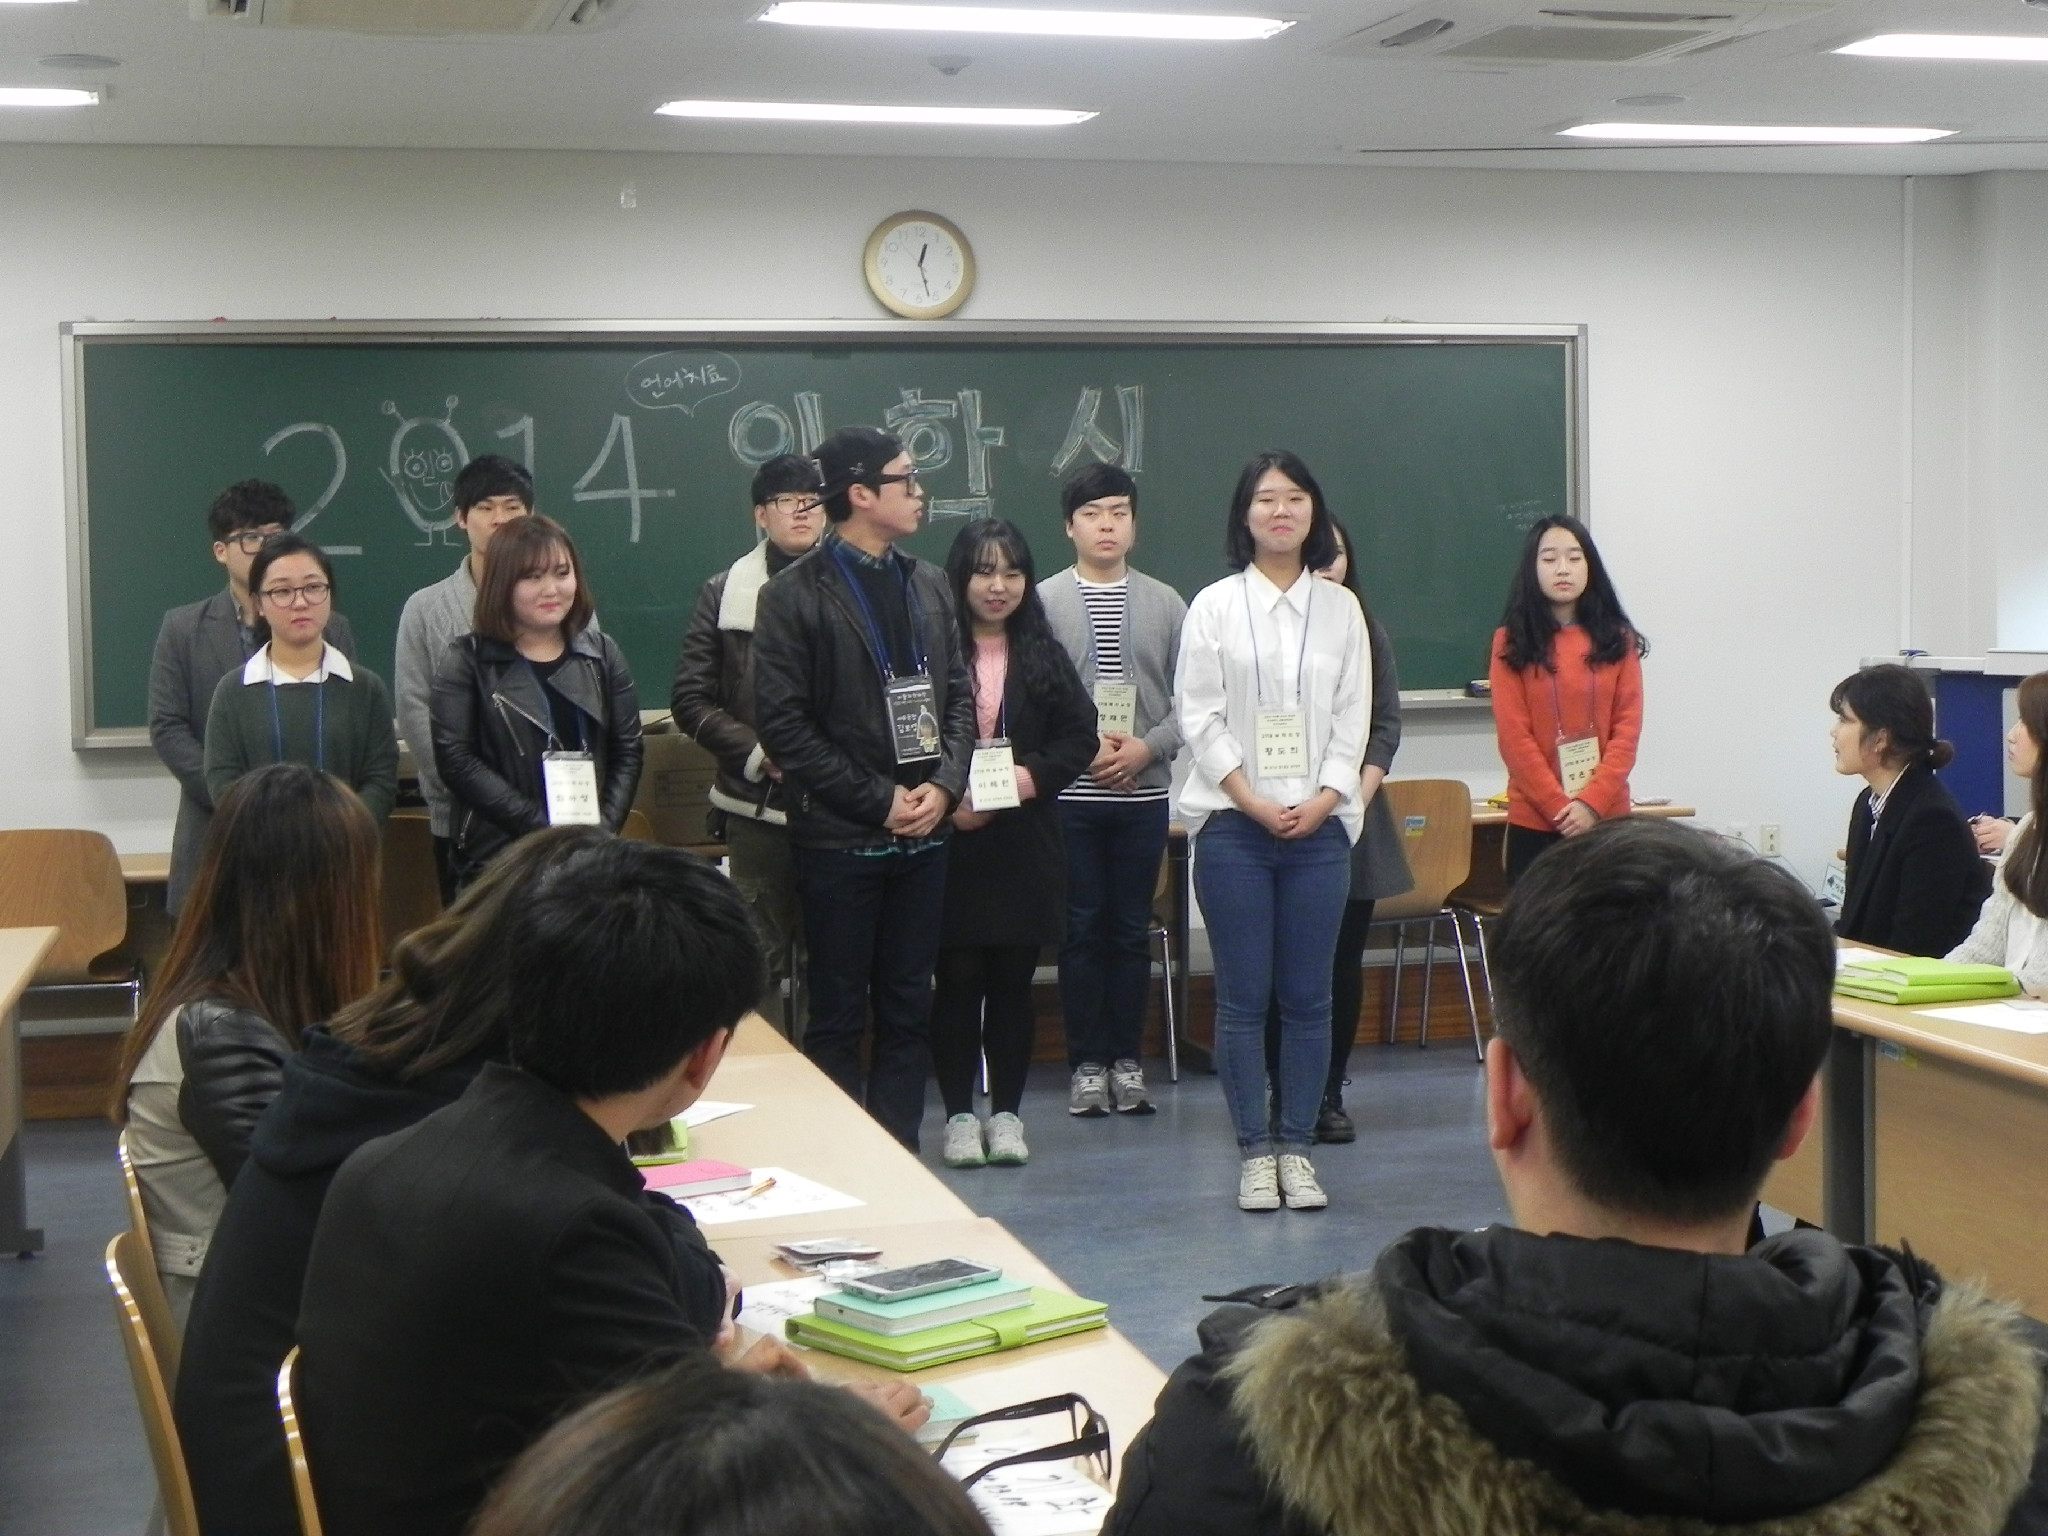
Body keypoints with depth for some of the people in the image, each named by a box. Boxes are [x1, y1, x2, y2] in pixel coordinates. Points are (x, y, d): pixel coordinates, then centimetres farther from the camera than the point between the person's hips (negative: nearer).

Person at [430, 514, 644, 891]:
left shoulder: (602, 655, 10)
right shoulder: (467, 660, 0)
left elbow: (628, 750, 9)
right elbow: (455, 758, -8)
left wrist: (604, 827, -8)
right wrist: (541, 827, -15)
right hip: (497, 857, -3)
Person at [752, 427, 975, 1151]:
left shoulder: (928, 585, 12)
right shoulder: (794, 596, -7)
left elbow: (957, 694, 14)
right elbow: (783, 723, -11)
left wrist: (945, 785, -3)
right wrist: (879, 800, -13)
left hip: (923, 833, 6)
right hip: (839, 839, -6)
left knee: (908, 1011, 10)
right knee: (838, 1017, 2)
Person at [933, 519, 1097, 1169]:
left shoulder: (1043, 655, 8)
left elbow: (1081, 736, 6)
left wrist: (1034, 776, -10)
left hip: (1025, 843, 3)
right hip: (951, 843, -3)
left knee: (1013, 980, 8)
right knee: (958, 980, 1)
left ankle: (1006, 1112, 18)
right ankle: (959, 1115, 11)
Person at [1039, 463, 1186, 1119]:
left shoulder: (1165, 603, 6)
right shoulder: (1043, 601, 0)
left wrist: (1147, 747, -12)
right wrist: (1082, 749, -14)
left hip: (1144, 793, 2)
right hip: (1069, 794, -2)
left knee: (1132, 929, 7)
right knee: (1081, 928, 4)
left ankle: (1127, 1059, 16)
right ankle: (1086, 1063, 11)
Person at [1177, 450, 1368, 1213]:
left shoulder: (1340, 607, 9)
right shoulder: (1214, 606, 3)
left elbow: (1353, 718, 6)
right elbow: (1200, 718, -1)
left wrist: (1324, 801, -8)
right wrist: (1253, 802, -10)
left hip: (1319, 824, 2)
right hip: (1232, 822, -2)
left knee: (1308, 997, 3)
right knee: (1243, 997, 0)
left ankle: (1297, 1148, 11)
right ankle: (1255, 1152, 7)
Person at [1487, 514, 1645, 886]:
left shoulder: (1618, 641, 8)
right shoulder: (1512, 643, 2)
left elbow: (1628, 728, 2)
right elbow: (1513, 736, -4)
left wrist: (1592, 802, -10)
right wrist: (1560, 806, -11)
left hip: (1607, 818, 1)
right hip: (1535, 822, -1)